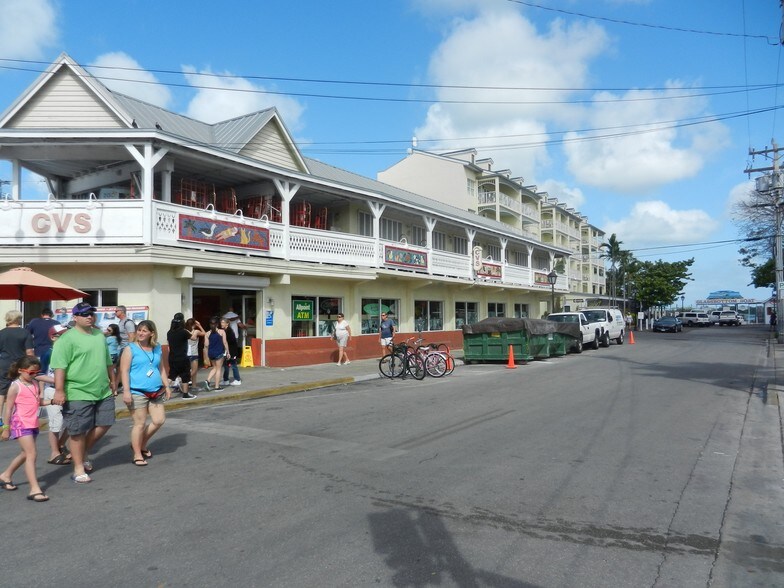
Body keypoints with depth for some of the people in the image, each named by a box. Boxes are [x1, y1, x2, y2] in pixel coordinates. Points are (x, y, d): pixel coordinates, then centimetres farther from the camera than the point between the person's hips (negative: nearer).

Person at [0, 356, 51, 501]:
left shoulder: (35, 384, 8)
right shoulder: (15, 386, -12)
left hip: (33, 424, 8)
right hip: (21, 424, -8)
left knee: (25, 454, 20)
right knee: (31, 454, -13)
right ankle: (35, 489, -14)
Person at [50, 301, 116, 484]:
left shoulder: (100, 335, 13)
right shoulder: (67, 338, -10)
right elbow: (60, 366, -16)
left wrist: (113, 382, 23)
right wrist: (59, 390, -21)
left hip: (103, 392, 7)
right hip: (78, 394, -7)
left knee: (104, 424, 13)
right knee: (78, 432, 3)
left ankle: (84, 453, 34)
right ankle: (79, 469, 15)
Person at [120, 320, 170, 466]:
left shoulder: (157, 348, 11)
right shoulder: (130, 349, -5)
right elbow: (124, 371, -10)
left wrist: (166, 386, 15)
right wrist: (126, 391, -17)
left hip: (155, 392, 6)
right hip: (137, 392, -6)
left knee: (159, 420, 4)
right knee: (140, 423, -2)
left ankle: (142, 444, 27)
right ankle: (137, 455, 12)